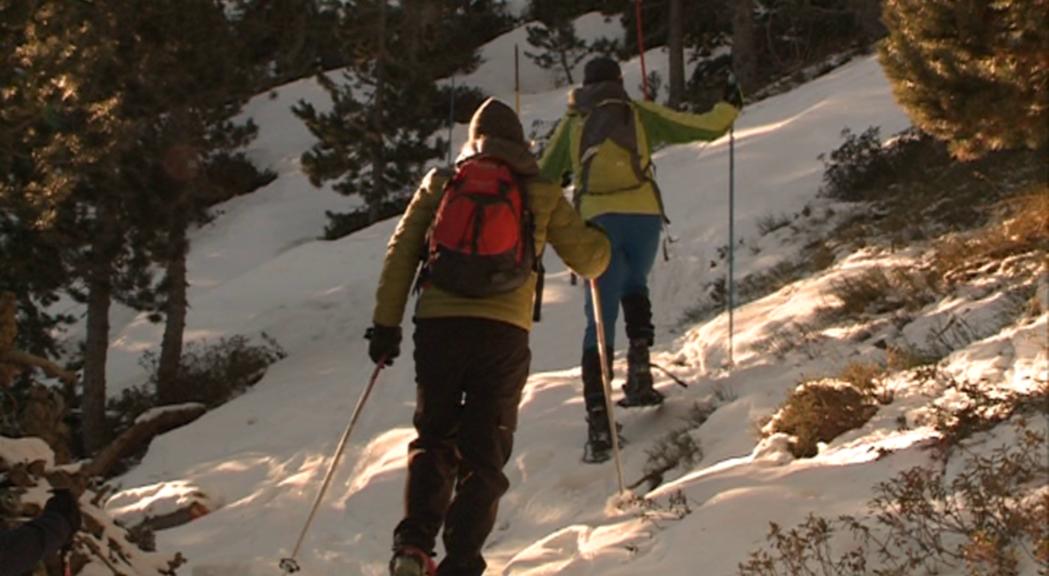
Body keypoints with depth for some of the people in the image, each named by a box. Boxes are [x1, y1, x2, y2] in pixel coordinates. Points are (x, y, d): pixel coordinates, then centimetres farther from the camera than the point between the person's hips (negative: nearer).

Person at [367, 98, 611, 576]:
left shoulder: (440, 184, 12)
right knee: (484, 455, 6)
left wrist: (386, 325, 11)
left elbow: (400, 254, 8)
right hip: (504, 332, -1)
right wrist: (599, 240, 37)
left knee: (433, 441, 17)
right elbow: (588, 260, 14)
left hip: (438, 326, 1)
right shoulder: (541, 194, 9)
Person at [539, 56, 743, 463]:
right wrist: (729, 108, 30)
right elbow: (702, 129, 12)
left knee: (601, 319, -1)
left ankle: (598, 424, -11)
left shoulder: (572, 124, 15)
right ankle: (638, 372, 10)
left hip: (597, 221, 0)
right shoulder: (639, 114, 11)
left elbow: (543, 178, 13)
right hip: (643, 215, 0)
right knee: (634, 287, 30)